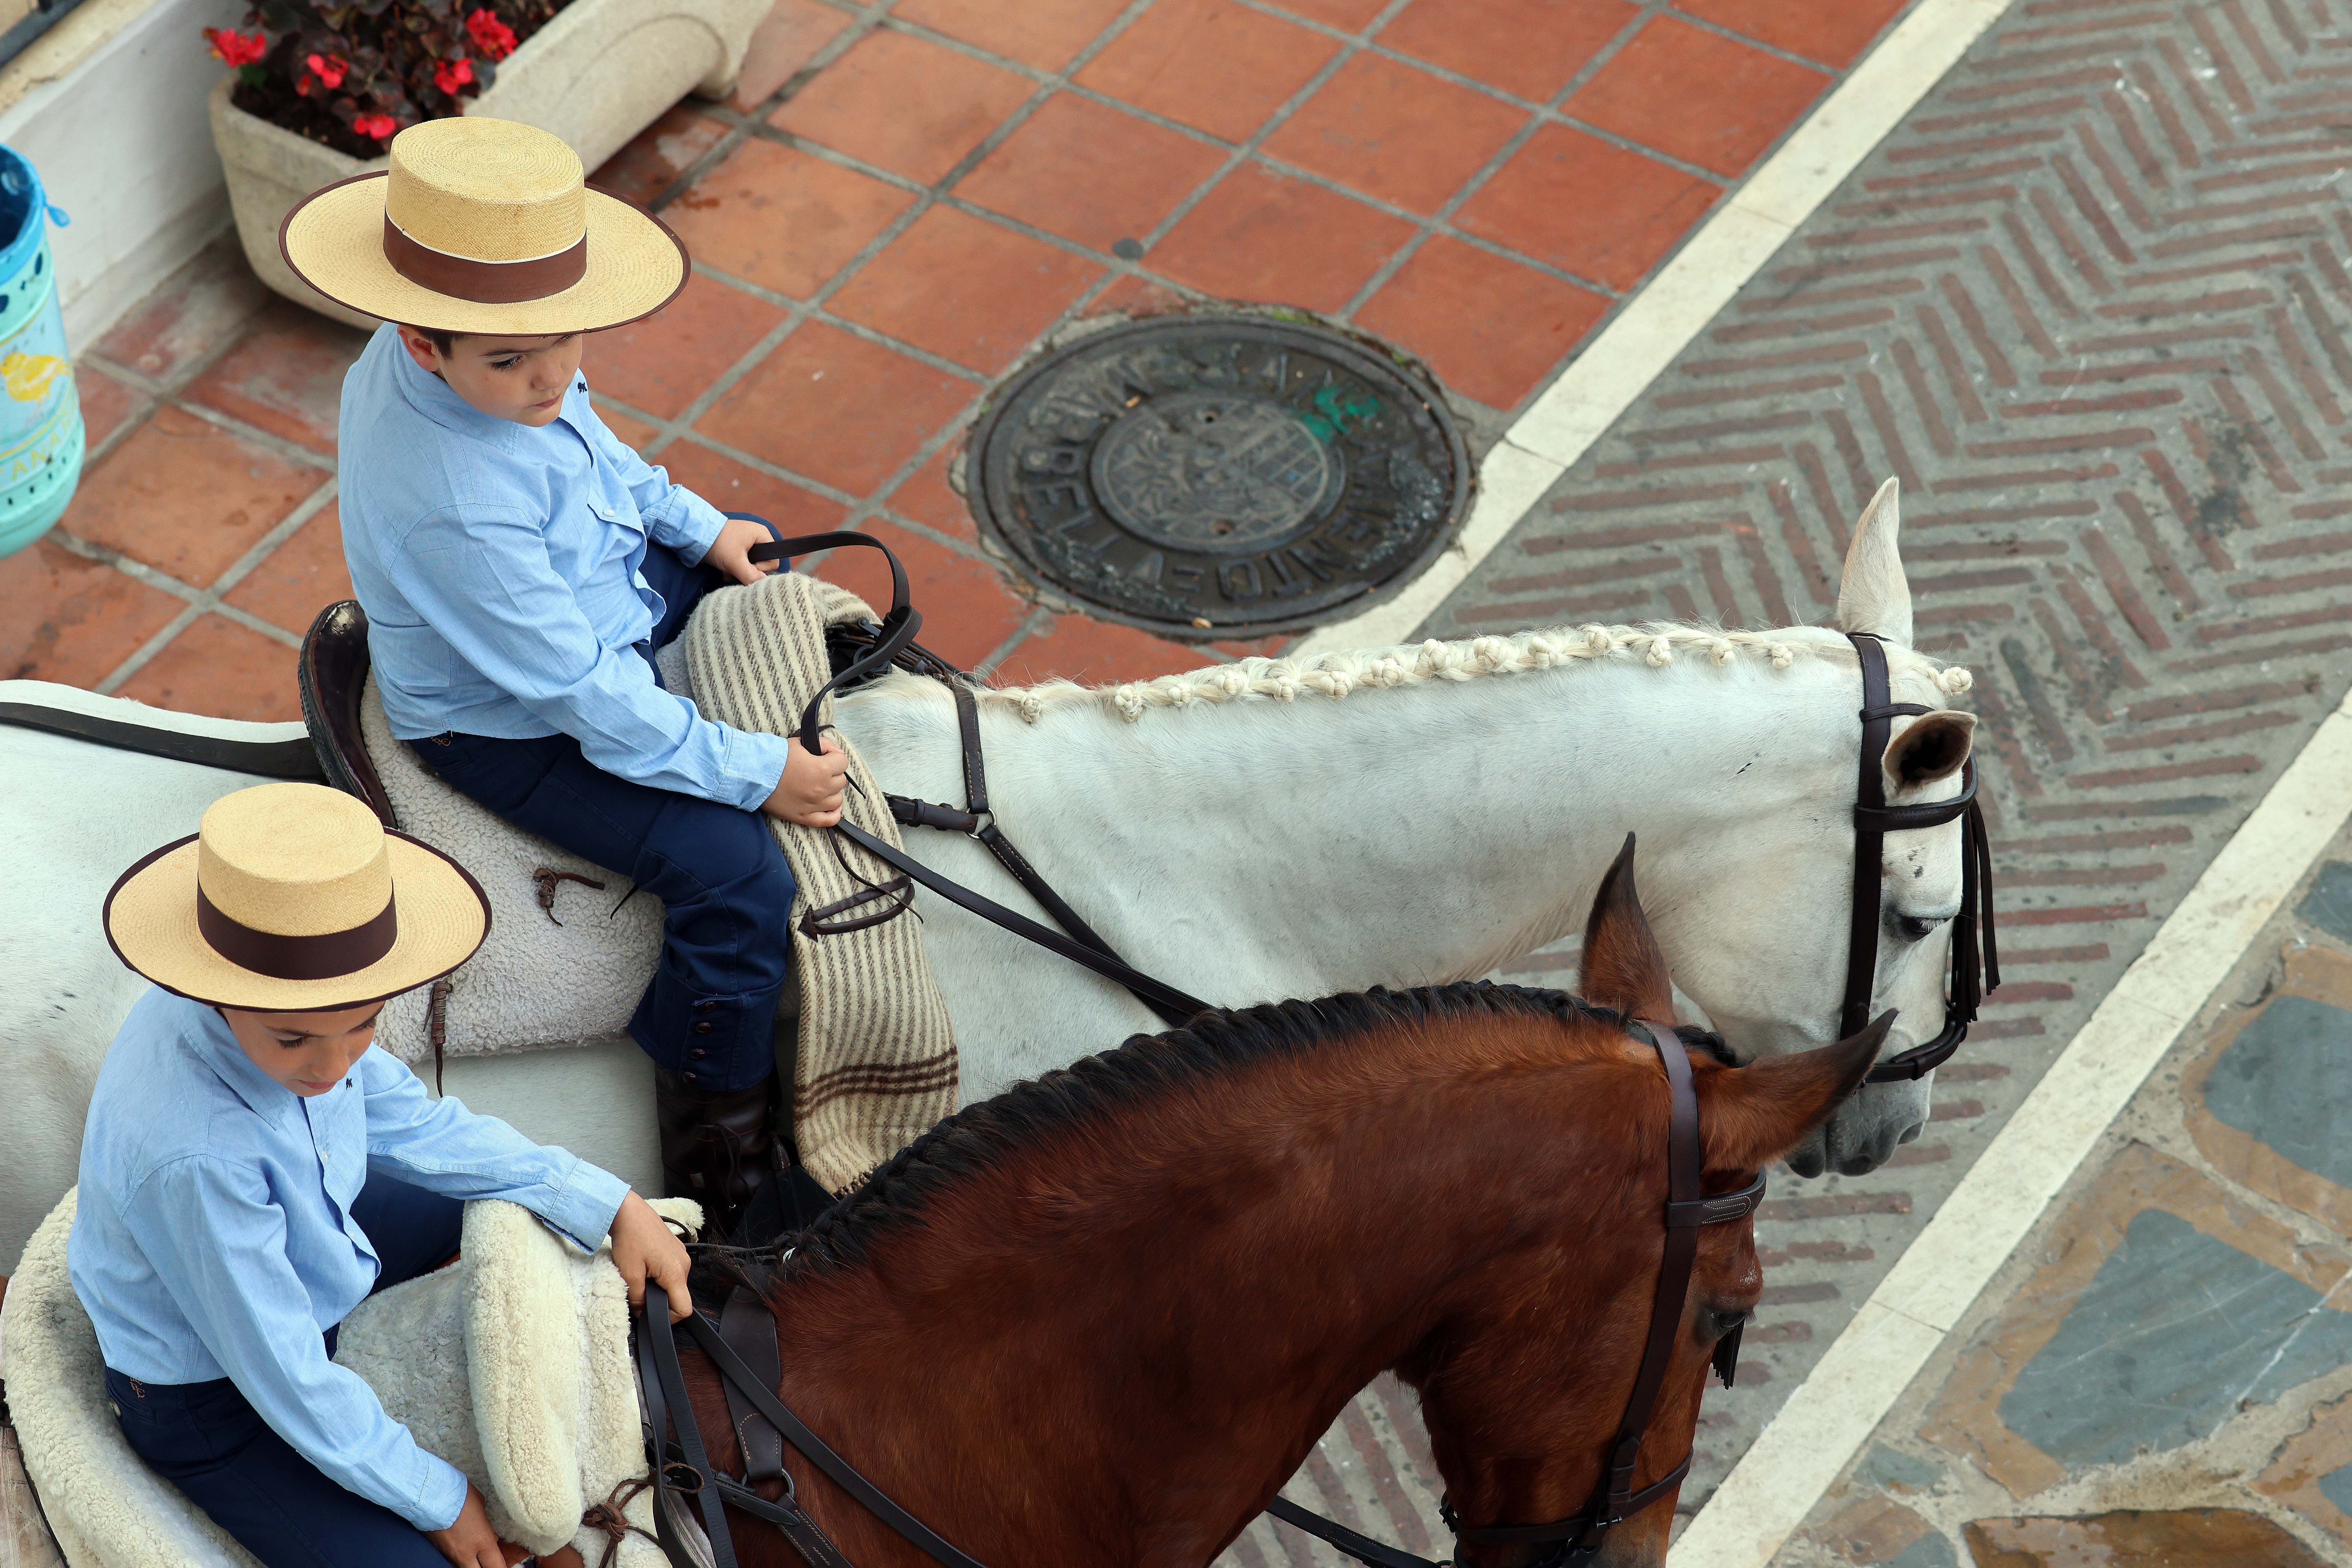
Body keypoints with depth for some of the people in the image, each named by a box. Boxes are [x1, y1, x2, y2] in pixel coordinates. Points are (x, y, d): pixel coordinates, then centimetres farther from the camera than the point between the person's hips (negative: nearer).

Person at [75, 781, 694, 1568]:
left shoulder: (287, 1002, -22)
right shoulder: (194, 1155, -43)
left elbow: (413, 1123, -2)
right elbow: (286, 1381, -31)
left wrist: (614, 1206, -5)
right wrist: (437, 1498, -18)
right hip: (205, 1401, -8)